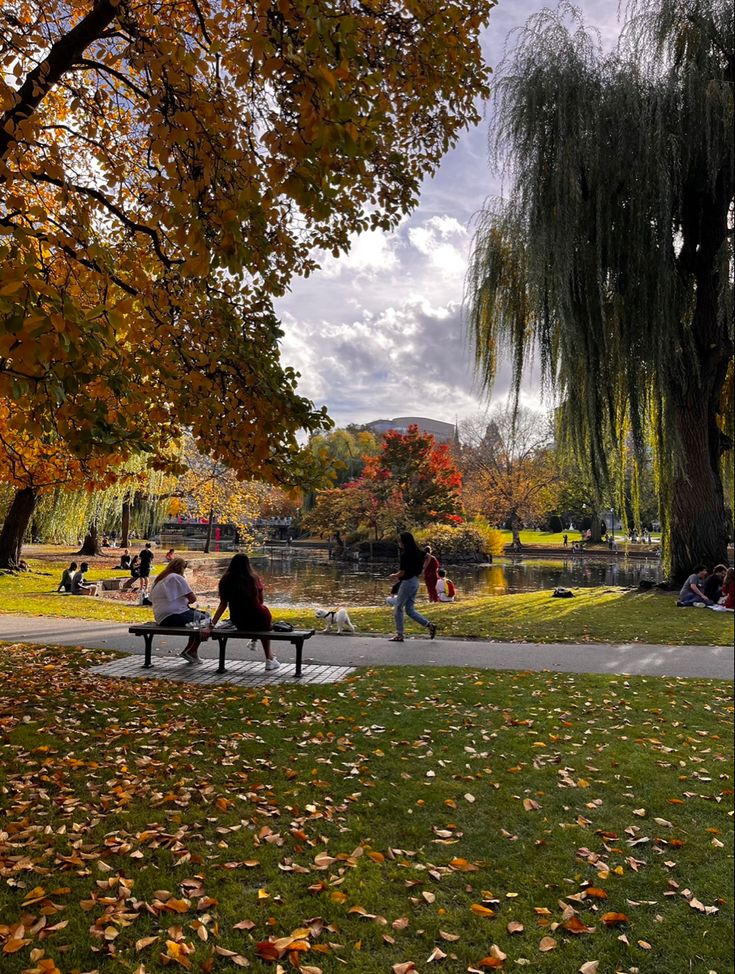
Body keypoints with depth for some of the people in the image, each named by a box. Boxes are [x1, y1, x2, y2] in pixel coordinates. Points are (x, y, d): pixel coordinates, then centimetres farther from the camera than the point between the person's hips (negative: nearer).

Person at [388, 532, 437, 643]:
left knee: (398, 608, 4)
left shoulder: (405, 554, -18)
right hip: (415, 582, 9)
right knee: (410, 610, 13)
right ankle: (430, 625, 5)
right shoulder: (416, 553, 7)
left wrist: (393, 576, 2)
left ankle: (399, 635, 8)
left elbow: (402, 572, -19)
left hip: (407, 583, -9)